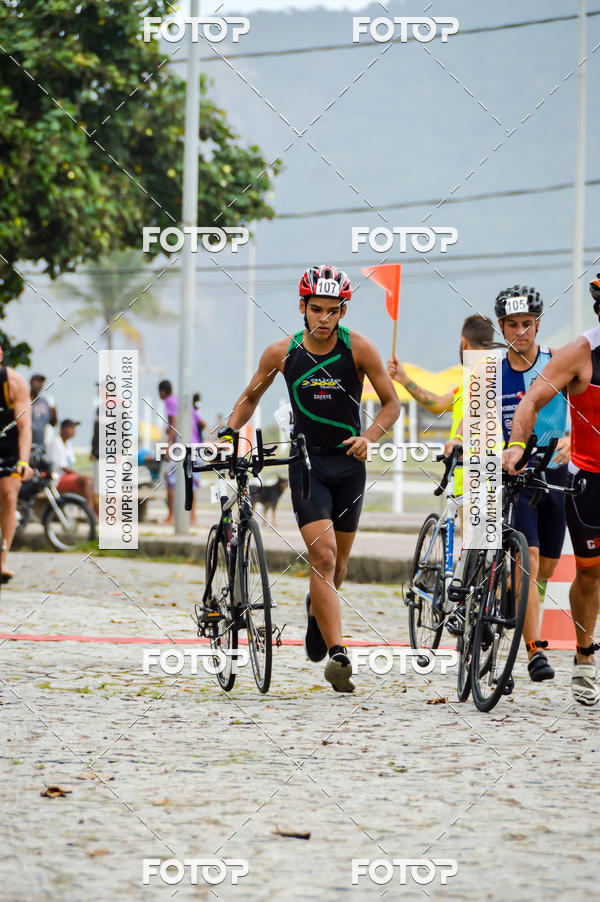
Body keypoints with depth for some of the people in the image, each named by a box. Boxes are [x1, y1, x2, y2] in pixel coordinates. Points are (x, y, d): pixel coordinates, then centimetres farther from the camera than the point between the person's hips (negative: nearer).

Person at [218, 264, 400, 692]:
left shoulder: (358, 348, -9)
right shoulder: (282, 352, -6)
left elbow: (392, 403, -4)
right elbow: (251, 396, 11)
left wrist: (369, 437, -21)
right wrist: (230, 430, -4)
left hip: (349, 463, 1)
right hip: (307, 461, -1)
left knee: (339, 561, 13)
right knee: (323, 556, -16)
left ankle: (316, 610, 47)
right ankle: (338, 656, -24)